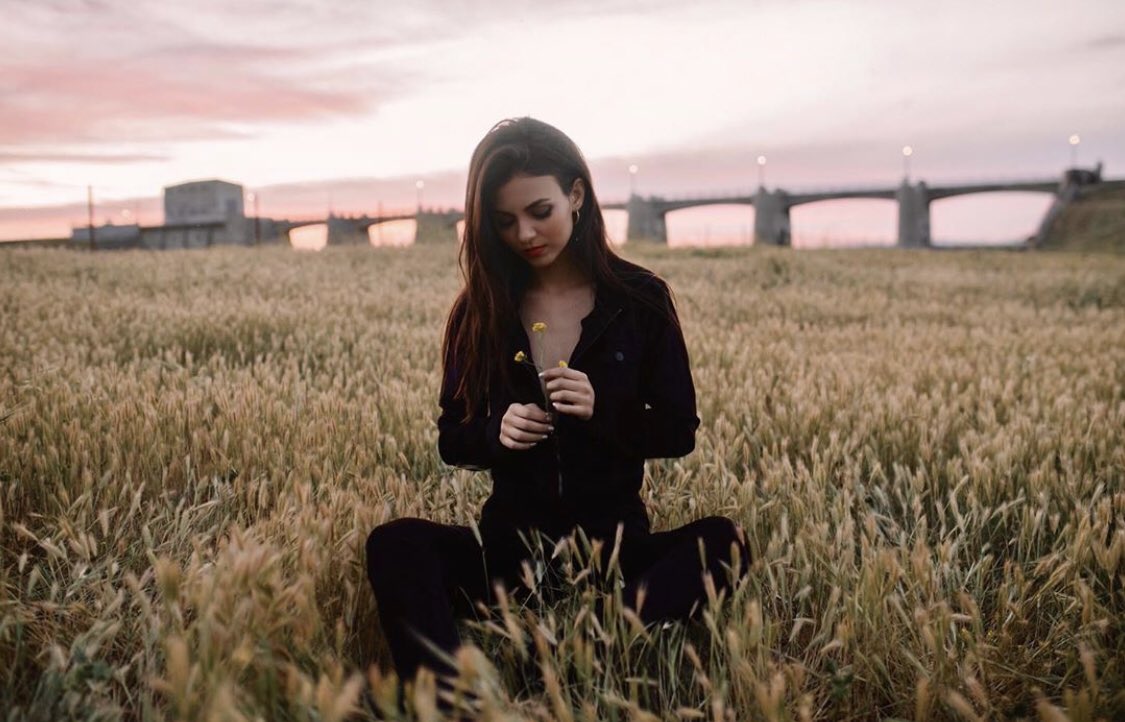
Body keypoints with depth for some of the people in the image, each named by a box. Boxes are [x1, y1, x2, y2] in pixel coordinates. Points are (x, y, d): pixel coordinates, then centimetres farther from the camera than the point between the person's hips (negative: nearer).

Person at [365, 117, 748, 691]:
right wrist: (496, 431, -16)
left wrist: (603, 410, -19)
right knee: (393, 545, -26)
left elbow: (679, 433, 1)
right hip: (512, 542, 1)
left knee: (723, 542, -29)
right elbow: (451, 440, 7)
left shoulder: (641, 298, -2)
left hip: (614, 542, 0)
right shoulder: (478, 310, 2)